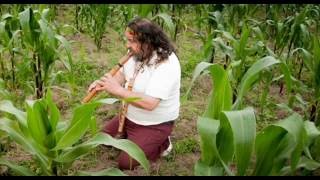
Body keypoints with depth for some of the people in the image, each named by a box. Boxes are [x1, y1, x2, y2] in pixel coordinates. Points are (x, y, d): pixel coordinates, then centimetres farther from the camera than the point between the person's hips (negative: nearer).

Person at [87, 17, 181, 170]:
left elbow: (150, 103, -39)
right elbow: (122, 74, 3)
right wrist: (103, 84, -18)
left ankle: (161, 143, 10)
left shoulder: (166, 64, -33)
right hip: (130, 116, 8)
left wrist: (118, 90, -36)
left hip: (154, 124, -8)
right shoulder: (136, 53, -7)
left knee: (125, 163, -5)